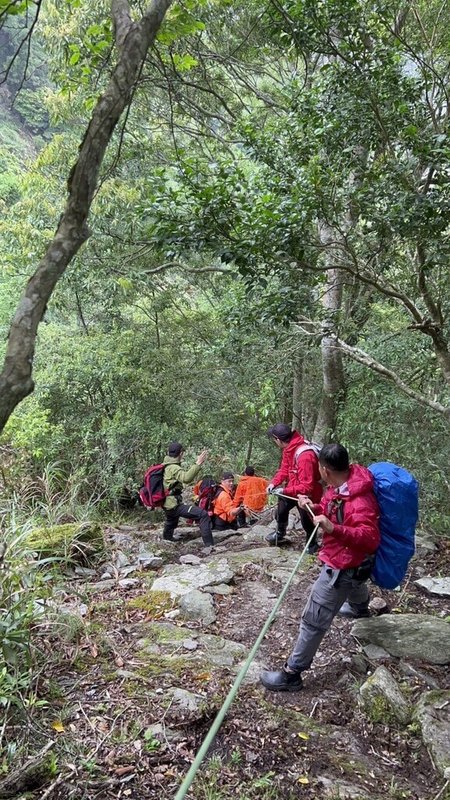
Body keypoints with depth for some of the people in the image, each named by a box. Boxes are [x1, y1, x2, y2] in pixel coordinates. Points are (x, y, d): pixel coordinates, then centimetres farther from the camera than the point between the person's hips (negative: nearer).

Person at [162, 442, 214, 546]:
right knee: (203, 515, -17)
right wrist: (198, 463, -40)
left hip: (167, 504, 10)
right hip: (175, 505, -10)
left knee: (170, 524, 37)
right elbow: (186, 478, -38)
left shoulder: (164, 466, 10)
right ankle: (209, 545, -22)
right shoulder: (174, 468, -18)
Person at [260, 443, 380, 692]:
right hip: (347, 560, 10)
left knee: (314, 620, -5)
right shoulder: (339, 487, -8)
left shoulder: (359, 501, -36)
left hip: (342, 566, -10)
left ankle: (291, 674, 5)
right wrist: (316, 508, -12)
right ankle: (360, 608, 76)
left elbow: (370, 538, -41)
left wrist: (333, 529, -51)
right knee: (353, 585, 42)